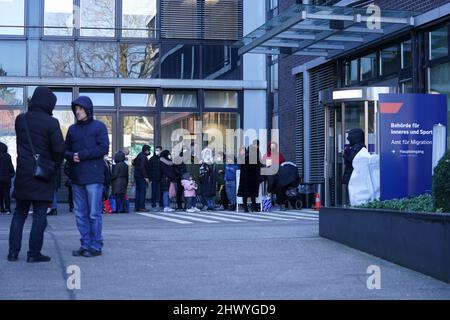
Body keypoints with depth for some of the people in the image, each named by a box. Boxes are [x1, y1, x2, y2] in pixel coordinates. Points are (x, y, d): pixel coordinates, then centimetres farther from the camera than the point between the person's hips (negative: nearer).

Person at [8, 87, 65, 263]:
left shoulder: (20, 119, 5)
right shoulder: (51, 122, -11)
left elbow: (21, 142, 12)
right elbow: (59, 148, -12)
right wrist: (55, 166, 2)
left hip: (23, 172, 5)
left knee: (19, 212, 13)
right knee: (40, 214, 1)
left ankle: (13, 251, 13)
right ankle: (34, 253, 1)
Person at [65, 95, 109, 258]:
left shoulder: (99, 126, 0)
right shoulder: (72, 129, 16)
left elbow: (104, 148, -9)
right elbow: (65, 150, 17)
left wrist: (82, 155, -13)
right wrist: (71, 156, -6)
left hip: (93, 177, -6)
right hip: (76, 177, 6)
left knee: (94, 213, -4)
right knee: (80, 214, 8)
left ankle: (96, 246, 3)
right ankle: (85, 245, 14)